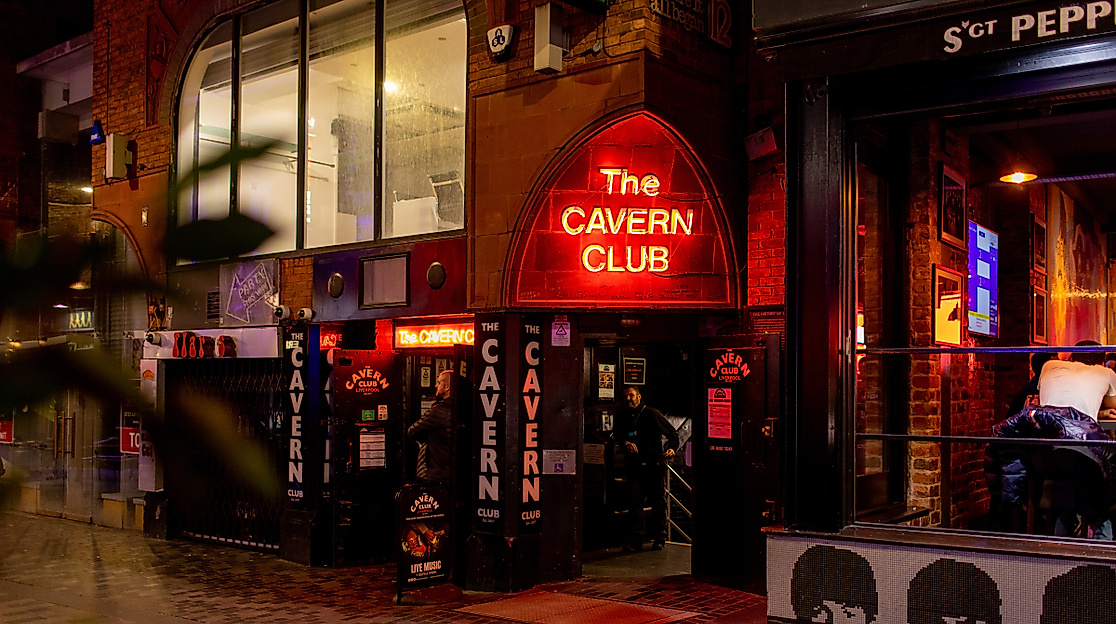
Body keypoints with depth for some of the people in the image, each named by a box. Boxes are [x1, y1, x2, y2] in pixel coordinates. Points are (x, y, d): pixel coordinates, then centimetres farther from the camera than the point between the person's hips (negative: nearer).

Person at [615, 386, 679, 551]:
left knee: (658, 503, 3)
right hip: (635, 467, 3)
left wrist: (671, 448, -19)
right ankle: (637, 537, 4)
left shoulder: (651, 414, -4)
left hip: (655, 465, -3)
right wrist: (625, 442, 0)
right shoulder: (624, 416, 10)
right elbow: (617, 434, 22)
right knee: (635, 502, -3)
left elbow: (672, 433, -1)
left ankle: (659, 538, 13)